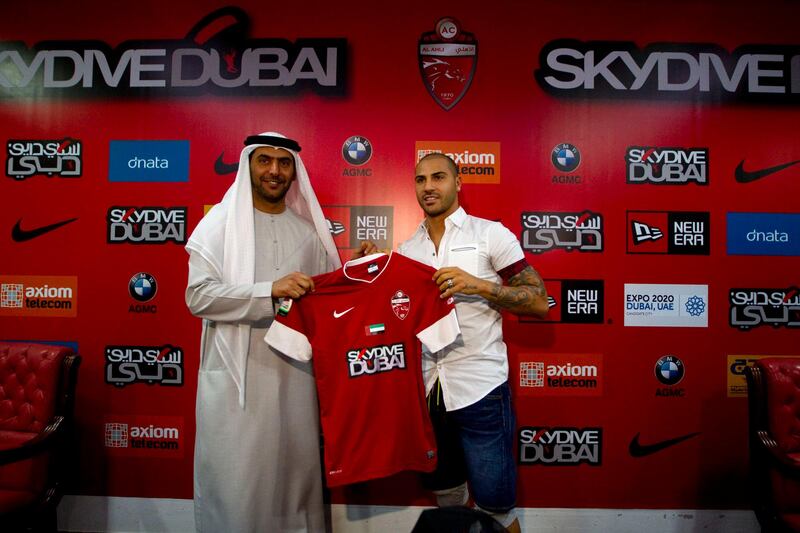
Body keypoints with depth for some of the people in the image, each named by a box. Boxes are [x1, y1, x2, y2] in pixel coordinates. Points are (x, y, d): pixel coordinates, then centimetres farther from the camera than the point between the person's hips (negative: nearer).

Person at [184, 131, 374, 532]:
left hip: (295, 372, 4)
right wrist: (270, 290, -22)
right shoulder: (221, 221, -2)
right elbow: (198, 296, -13)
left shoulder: (307, 229, 12)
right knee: (236, 483, 3)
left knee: (296, 471, 13)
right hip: (236, 374, -4)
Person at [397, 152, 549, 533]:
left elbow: (539, 301, -7)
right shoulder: (407, 249, 9)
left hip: (480, 389, -4)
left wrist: (477, 284, -19)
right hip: (426, 390, 5)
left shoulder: (490, 234, -4)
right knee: (446, 495, 20)